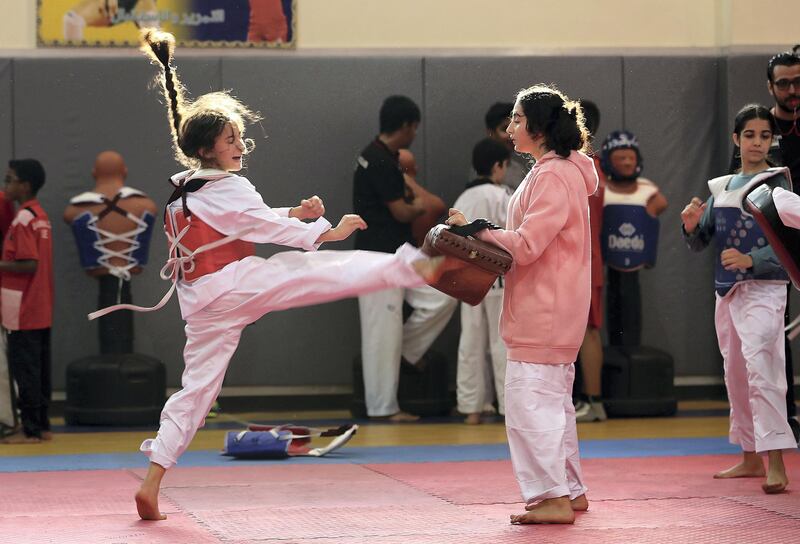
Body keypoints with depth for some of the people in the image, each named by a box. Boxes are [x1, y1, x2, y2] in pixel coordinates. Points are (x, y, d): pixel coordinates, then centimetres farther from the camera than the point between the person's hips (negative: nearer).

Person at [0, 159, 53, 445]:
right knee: (40, 368, 12)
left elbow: (29, 264, -22)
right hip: (42, 311, 9)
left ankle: (30, 430, -1)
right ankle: (43, 425, 16)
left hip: (23, 312, -9)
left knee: (24, 369, -4)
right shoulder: (41, 216, 12)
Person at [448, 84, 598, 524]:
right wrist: (482, 234, 6)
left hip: (543, 311, -11)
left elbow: (526, 245, -21)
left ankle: (553, 496, -10)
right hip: (549, 310, 11)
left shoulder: (553, 177, -17)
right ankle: (569, 491, 26)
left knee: (530, 399, -10)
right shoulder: (558, 172, 16)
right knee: (552, 399, 18)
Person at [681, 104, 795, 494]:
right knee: (736, 374, 14)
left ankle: (775, 464, -25)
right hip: (727, 291, 7)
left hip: (764, 289, -7)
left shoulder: (776, 184, -4)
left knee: (760, 367, -20)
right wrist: (692, 226, -7)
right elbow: (700, 243, 16)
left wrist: (750, 260, -28)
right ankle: (750, 457, 26)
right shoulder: (721, 188, 14)